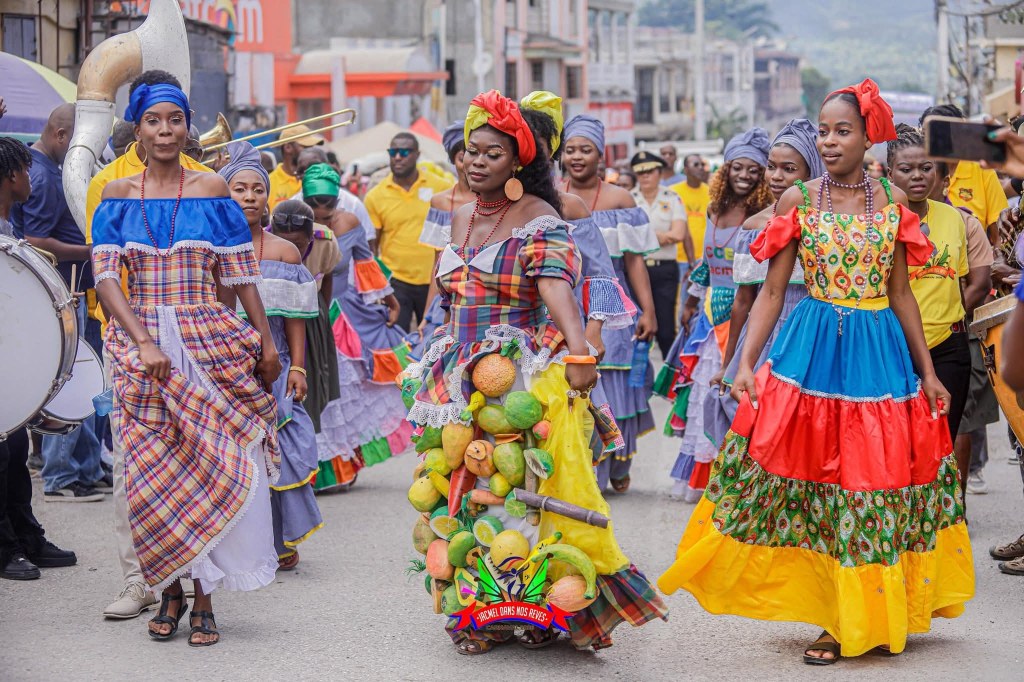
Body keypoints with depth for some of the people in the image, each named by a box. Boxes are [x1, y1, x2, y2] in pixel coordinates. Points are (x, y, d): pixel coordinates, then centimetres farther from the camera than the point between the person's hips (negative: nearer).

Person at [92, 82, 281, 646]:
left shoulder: (211, 190, 5)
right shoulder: (118, 195, 5)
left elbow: (241, 273, 7)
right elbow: (105, 277, -3)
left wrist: (266, 341, 3)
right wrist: (144, 343, -15)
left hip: (210, 341, -1)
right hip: (140, 341, 1)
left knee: (211, 465, -4)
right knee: (151, 471, -1)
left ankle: (204, 599, 5)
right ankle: (170, 592, 14)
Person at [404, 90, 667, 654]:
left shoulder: (538, 221, -7)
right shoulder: (458, 221, 15)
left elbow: (557, 288, -22)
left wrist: (578, 352, -37)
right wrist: (433, 364, 23)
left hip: (521, 374, -6)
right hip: (459, 379, 6)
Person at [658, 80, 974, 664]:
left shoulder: (892, 200, 4)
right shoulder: (798, 200, 1)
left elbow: (900, 293, 8)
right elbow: (773, 291, 2)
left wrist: (928, 371, 7)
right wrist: (746, 363, -8)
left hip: (879, 353, 1)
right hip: (812, 351, -1)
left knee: (876, 471, 3)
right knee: (815, 478, -1)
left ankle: (866, 618, 16)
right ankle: (834, 618, 13)